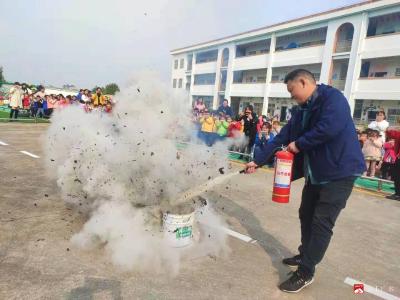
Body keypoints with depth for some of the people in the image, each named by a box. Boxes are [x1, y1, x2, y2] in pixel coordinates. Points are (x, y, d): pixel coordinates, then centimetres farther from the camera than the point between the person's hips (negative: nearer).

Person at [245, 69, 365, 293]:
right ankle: (305, 256, 36)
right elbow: (282, 138, 8)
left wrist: (299, 144, -17)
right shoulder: (301, 111, 10)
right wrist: (258, 160, 3)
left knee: (321, 223, -4)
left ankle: (305, 273, 7)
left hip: (339, 172, -8)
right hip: (315, 174, 9)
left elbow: (329, 128, -30)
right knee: (306, 216, 17)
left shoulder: (333, 97, -13)